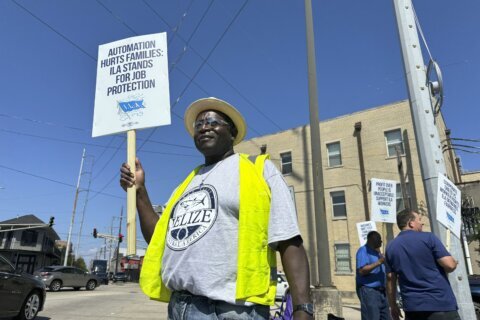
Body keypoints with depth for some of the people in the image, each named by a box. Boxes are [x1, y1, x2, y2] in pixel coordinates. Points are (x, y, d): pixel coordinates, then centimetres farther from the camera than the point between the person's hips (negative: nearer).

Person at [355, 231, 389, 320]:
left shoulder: (377, 252, 18)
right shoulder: (363, 250, -8)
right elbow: (362, 271, -21)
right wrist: (379, 262, -22)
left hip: (381, 291, 9)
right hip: (368, 290, -9)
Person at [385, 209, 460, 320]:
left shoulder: (391, 247, 6)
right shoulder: (428, 238, -6)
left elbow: (390, 278, 6)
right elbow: (449, 265, -12)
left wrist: (393, 305, 13)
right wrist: (455, 263, 12)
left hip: (412, 307, 4)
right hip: (440, 303, -4)